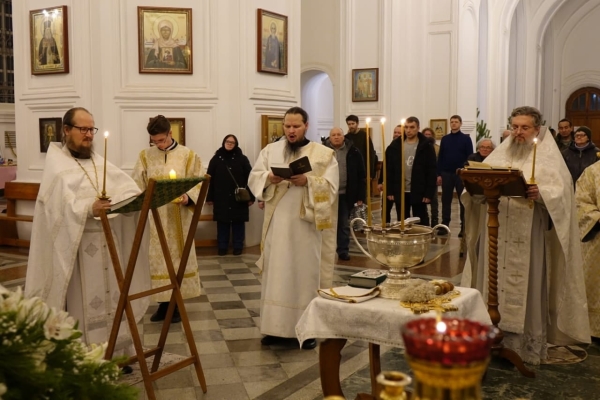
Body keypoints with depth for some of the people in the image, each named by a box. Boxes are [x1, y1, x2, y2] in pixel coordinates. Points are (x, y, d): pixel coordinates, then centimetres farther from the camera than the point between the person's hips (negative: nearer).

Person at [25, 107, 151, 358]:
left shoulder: (99, 162, 16)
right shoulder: (56, 164, -3)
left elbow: (125, 187, 5)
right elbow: (62, 203, -19)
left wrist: (137, 198, -16)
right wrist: (89, 209, -35)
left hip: (108, 242, 6)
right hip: (77, 245, -6)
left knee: (111, 296, 8)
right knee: (83, 302, -2)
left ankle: (115, 354, 19)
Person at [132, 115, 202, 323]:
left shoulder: (188, 155, 0)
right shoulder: (145, 156, 5)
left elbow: (198, 185, -3)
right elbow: (137, 187, 7)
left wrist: (188, 198, -22)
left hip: (178, 218, -2)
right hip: (153, 217, 2)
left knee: (178, 258, 4)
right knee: (157, 259, 5)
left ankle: (176, 305, 15)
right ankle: (163, 304, 16)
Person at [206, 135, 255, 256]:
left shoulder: (242, 159, 2)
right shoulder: (216, 159, 4)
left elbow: (249, 178, -1)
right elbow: (210, 179, 2)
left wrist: (251, 197, -6)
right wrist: (209, 197, -1)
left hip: (239, 198, 0)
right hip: (221, 198, 1)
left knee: (238, 223, 5)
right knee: (222, 223, 6)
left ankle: (238, 247, 15)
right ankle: (222, 247, 15)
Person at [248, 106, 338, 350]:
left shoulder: (324, 153, 2)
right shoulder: (270, 150, 10)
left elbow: (331, 186, -7)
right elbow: (253, 178, 4)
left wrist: (307, 181, -22)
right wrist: (268, 177, -16)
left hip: (306, 224, -2)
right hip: (277, 222, 2)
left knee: (306, 273, 2)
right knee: (276, 273, 5)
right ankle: (275, 326, 14)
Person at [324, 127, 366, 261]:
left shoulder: (353, 152, -1)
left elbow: (361, 176, 1)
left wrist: (360, 196, -3)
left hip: (345, 194, 1)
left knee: (344, 224, 9)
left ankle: (343, 250, 18)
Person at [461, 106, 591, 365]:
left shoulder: (549, 157, 1)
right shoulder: (499, 154, 13)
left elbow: (560, 192, -10)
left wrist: (541, 193, -30)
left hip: (529, 236, -4)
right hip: (496, 233, 4)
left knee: (527, 287, 1)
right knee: (494, 282, 7)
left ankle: (528, 345, 11)